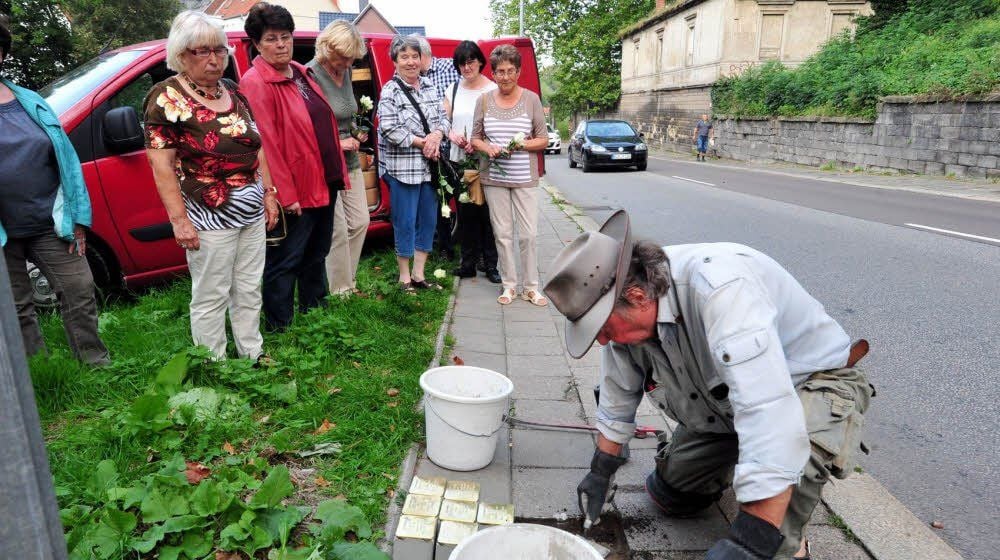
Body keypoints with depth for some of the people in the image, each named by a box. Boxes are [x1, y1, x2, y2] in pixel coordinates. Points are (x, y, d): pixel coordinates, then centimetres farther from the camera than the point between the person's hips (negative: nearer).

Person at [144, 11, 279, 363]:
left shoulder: (233, 93, 9)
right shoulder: (168, 97, -10)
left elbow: (256, 148, 16)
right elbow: (161, 164, -13)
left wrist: (269, 194, 12)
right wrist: (179, 219, -17)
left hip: (252, 212, 7)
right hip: (209, 217, -7)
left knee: (249, 290, 16)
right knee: (211, 297, 4)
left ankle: (253, 354, 30)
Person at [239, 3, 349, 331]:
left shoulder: (301, 73, 12)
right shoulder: (256, 83, -14)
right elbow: (266, 144, -19)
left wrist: (337, 159, 14)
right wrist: (286, 195, -21)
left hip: (325, 183, 9)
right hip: (295, 191, -9)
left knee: (317, 254, 20)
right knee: (284, 263, 3)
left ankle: (314, 311, 36)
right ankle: (279, 327, 15)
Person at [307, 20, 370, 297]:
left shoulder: (345, 72, 8)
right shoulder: (311, 75, -15)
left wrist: (357, 133, 8)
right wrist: (336, 143, -18)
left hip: (350, 161, 8)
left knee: (360, 222, 11)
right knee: (338, 229, -4)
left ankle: (348, 281, 26)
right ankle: (340, 291, 11)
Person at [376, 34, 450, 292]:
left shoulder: (429, 87, 12)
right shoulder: (390, 91, -7)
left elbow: (443, 117, 12)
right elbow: (389, 130, -16)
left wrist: (437, 135, -10)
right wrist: (421, 142, -13)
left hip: (429, 166, 7)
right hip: (402, 168, -6)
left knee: (428, 220, 11)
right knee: (405, 222, 1)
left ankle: (418, 274, 24)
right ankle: (404, 277, 16)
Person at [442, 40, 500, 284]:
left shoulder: (493, 90, -3)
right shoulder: (453, 90, 11)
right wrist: (452, 136, -9)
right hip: (459, 160, 4)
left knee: (486, 212, -1)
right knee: (465, 213, 8)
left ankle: (490, 264, 8)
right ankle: (468, 263, 18)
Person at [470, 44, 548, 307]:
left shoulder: (531, 99, 1)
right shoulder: (484, 100, 6)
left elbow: (543, 139, 3)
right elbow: (475, 137, 10)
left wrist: (522, 144, -15)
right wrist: (487, 147, -11)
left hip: (525, 179, -1)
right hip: (494, 177, 1)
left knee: (528, 234, -2)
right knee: (502, 233, 6)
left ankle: (531, 287, 10)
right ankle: (509, 284, 17)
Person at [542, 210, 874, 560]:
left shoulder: (719, 288, -41)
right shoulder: (623, 306, -16)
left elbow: (769, 415, -47)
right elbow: (618, 394, 1)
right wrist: (600, 473, 9)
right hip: (723, 402, 7)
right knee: (669, 494, 8)